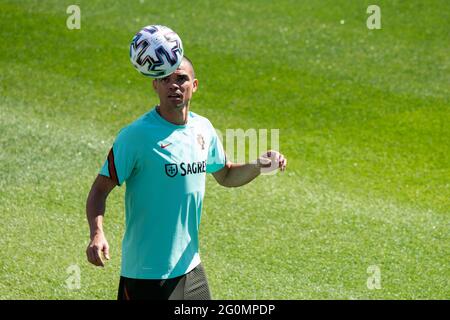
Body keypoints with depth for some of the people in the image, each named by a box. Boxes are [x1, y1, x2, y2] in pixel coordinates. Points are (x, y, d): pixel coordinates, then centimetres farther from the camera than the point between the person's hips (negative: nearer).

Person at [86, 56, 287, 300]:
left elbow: (225, 175, 22)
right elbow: (100, 189, -13)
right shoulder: (136, 135, -13)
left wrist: (258, 166, 3)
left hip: (190, 268, 6)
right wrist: (97, 234, -30)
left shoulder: (203, 128, 6)